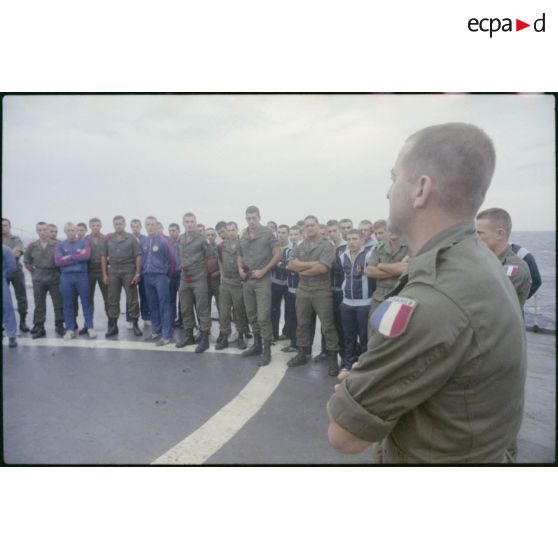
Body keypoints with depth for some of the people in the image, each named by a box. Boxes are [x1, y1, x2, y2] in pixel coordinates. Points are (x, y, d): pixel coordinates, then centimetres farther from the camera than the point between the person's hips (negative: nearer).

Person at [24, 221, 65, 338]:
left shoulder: (57, 245, -7)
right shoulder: (32, 246, 2)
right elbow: (27, 262, 13)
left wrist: (59, 272, 0)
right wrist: (35, 272, 9)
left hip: (55, 279, -2)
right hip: (38, 280, 2)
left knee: (59, 304, 4)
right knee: (39, 305, 9)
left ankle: (59, 326, 16)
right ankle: (38, 328, 18)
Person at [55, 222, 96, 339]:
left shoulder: (83, 242, 6)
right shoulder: (60, 245, 9)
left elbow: (87, 256, -12)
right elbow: (58, 261, -6)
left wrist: (69, 257, -7)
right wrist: (78, 257, -7)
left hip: (82, 275, -1)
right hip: (66, 277, 2)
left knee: (86, 302, 1)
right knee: (68, 304, 5)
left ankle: (90, 328, 8)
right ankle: (70, 329, 13)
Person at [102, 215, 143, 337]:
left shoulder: (131, 238, 1)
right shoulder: (108, 239, 7)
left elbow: (138, 256, -2)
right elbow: (104, 257, 9)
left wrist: (137, 273, -8)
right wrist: (105, 274, 3)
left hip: (129, 271, -2)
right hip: (113, 271, 2)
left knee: (132, 299, 1)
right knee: (113, 300, 7)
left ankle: (135, 324, 11)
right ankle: (112, 326, 17)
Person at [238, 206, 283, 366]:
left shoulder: (267, 233, -6)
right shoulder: (243, 237, 10)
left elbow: (278, 254, -9)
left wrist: (263, 271, -13)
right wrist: (240, 269, 1)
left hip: (262, 280, -6)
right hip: (247, 280, 6)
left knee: (263, 317, -8)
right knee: (251, 316, 13)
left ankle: (267, 351, 0)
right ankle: (257, 344, 27)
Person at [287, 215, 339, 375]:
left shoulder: (326, 246, -6)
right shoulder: (299, 247, 9)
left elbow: (322, 268, -19)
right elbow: (290, 264, -6)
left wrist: (303, 270, -8)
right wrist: (313, 264, -12)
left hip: (322, 291, -5)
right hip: (302, 290, 5)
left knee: (328, 326, 0)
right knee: (302, 324, 13)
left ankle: (332, 358, 10)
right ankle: (302, 353, 26)